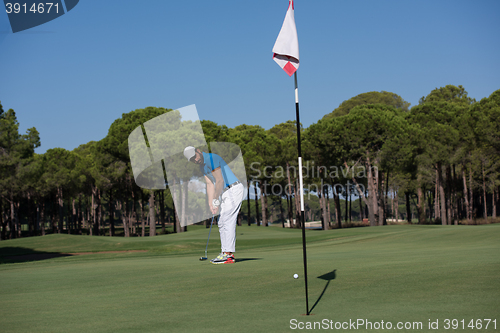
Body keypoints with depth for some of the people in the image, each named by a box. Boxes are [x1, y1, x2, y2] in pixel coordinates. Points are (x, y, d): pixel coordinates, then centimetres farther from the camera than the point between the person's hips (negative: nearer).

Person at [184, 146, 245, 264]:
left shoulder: (212, 159, -17)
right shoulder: (202, 166, 13)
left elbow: (220, 181, -20)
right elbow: (210, 184, 11)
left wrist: (216, 200, -16)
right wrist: (210, 203, 1)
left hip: (234, 189, -10)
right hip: (226, 193, 10)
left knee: (227, 222, -13)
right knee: (222, 223, 8)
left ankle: (228, 255, -15)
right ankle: (228, 253, 10)